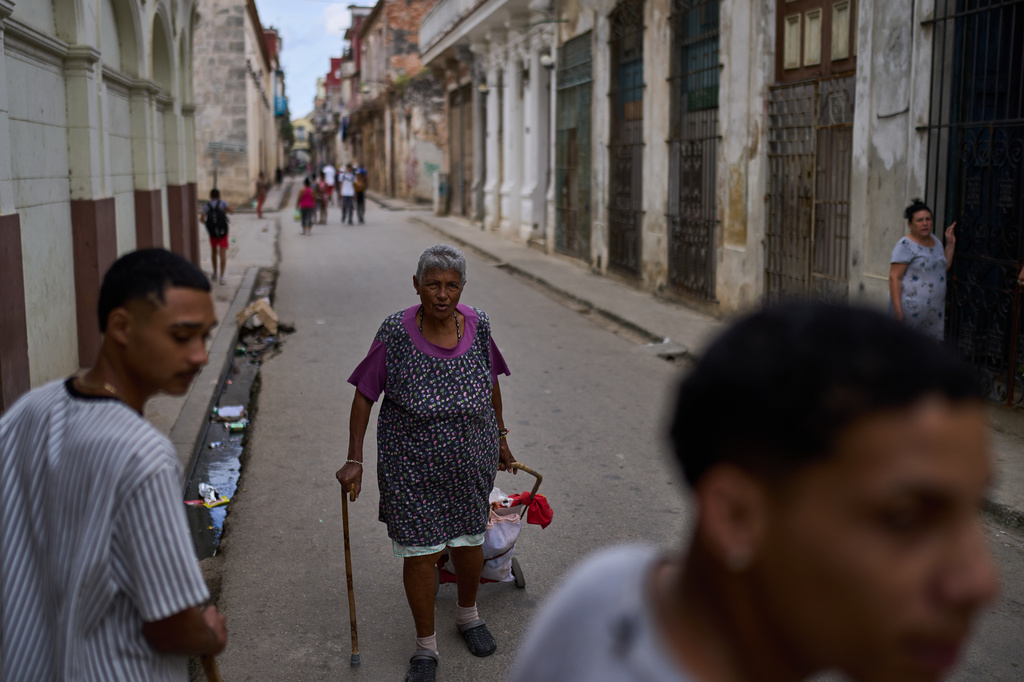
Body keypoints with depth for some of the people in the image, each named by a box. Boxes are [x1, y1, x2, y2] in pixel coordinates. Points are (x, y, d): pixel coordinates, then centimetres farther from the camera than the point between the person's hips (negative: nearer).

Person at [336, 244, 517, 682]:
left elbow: (491, 383, 10)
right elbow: (364, 396, -8)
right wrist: (354, 460, -9)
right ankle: (425, 646, 24)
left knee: (469, 541, 16)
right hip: (411, 465, -3)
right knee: (419, 551, 4)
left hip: (470, 461, 3)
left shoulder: (478, 326, -6)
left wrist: (500, 438, 18)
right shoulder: (396, 333, -15)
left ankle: (467, 614, 46)